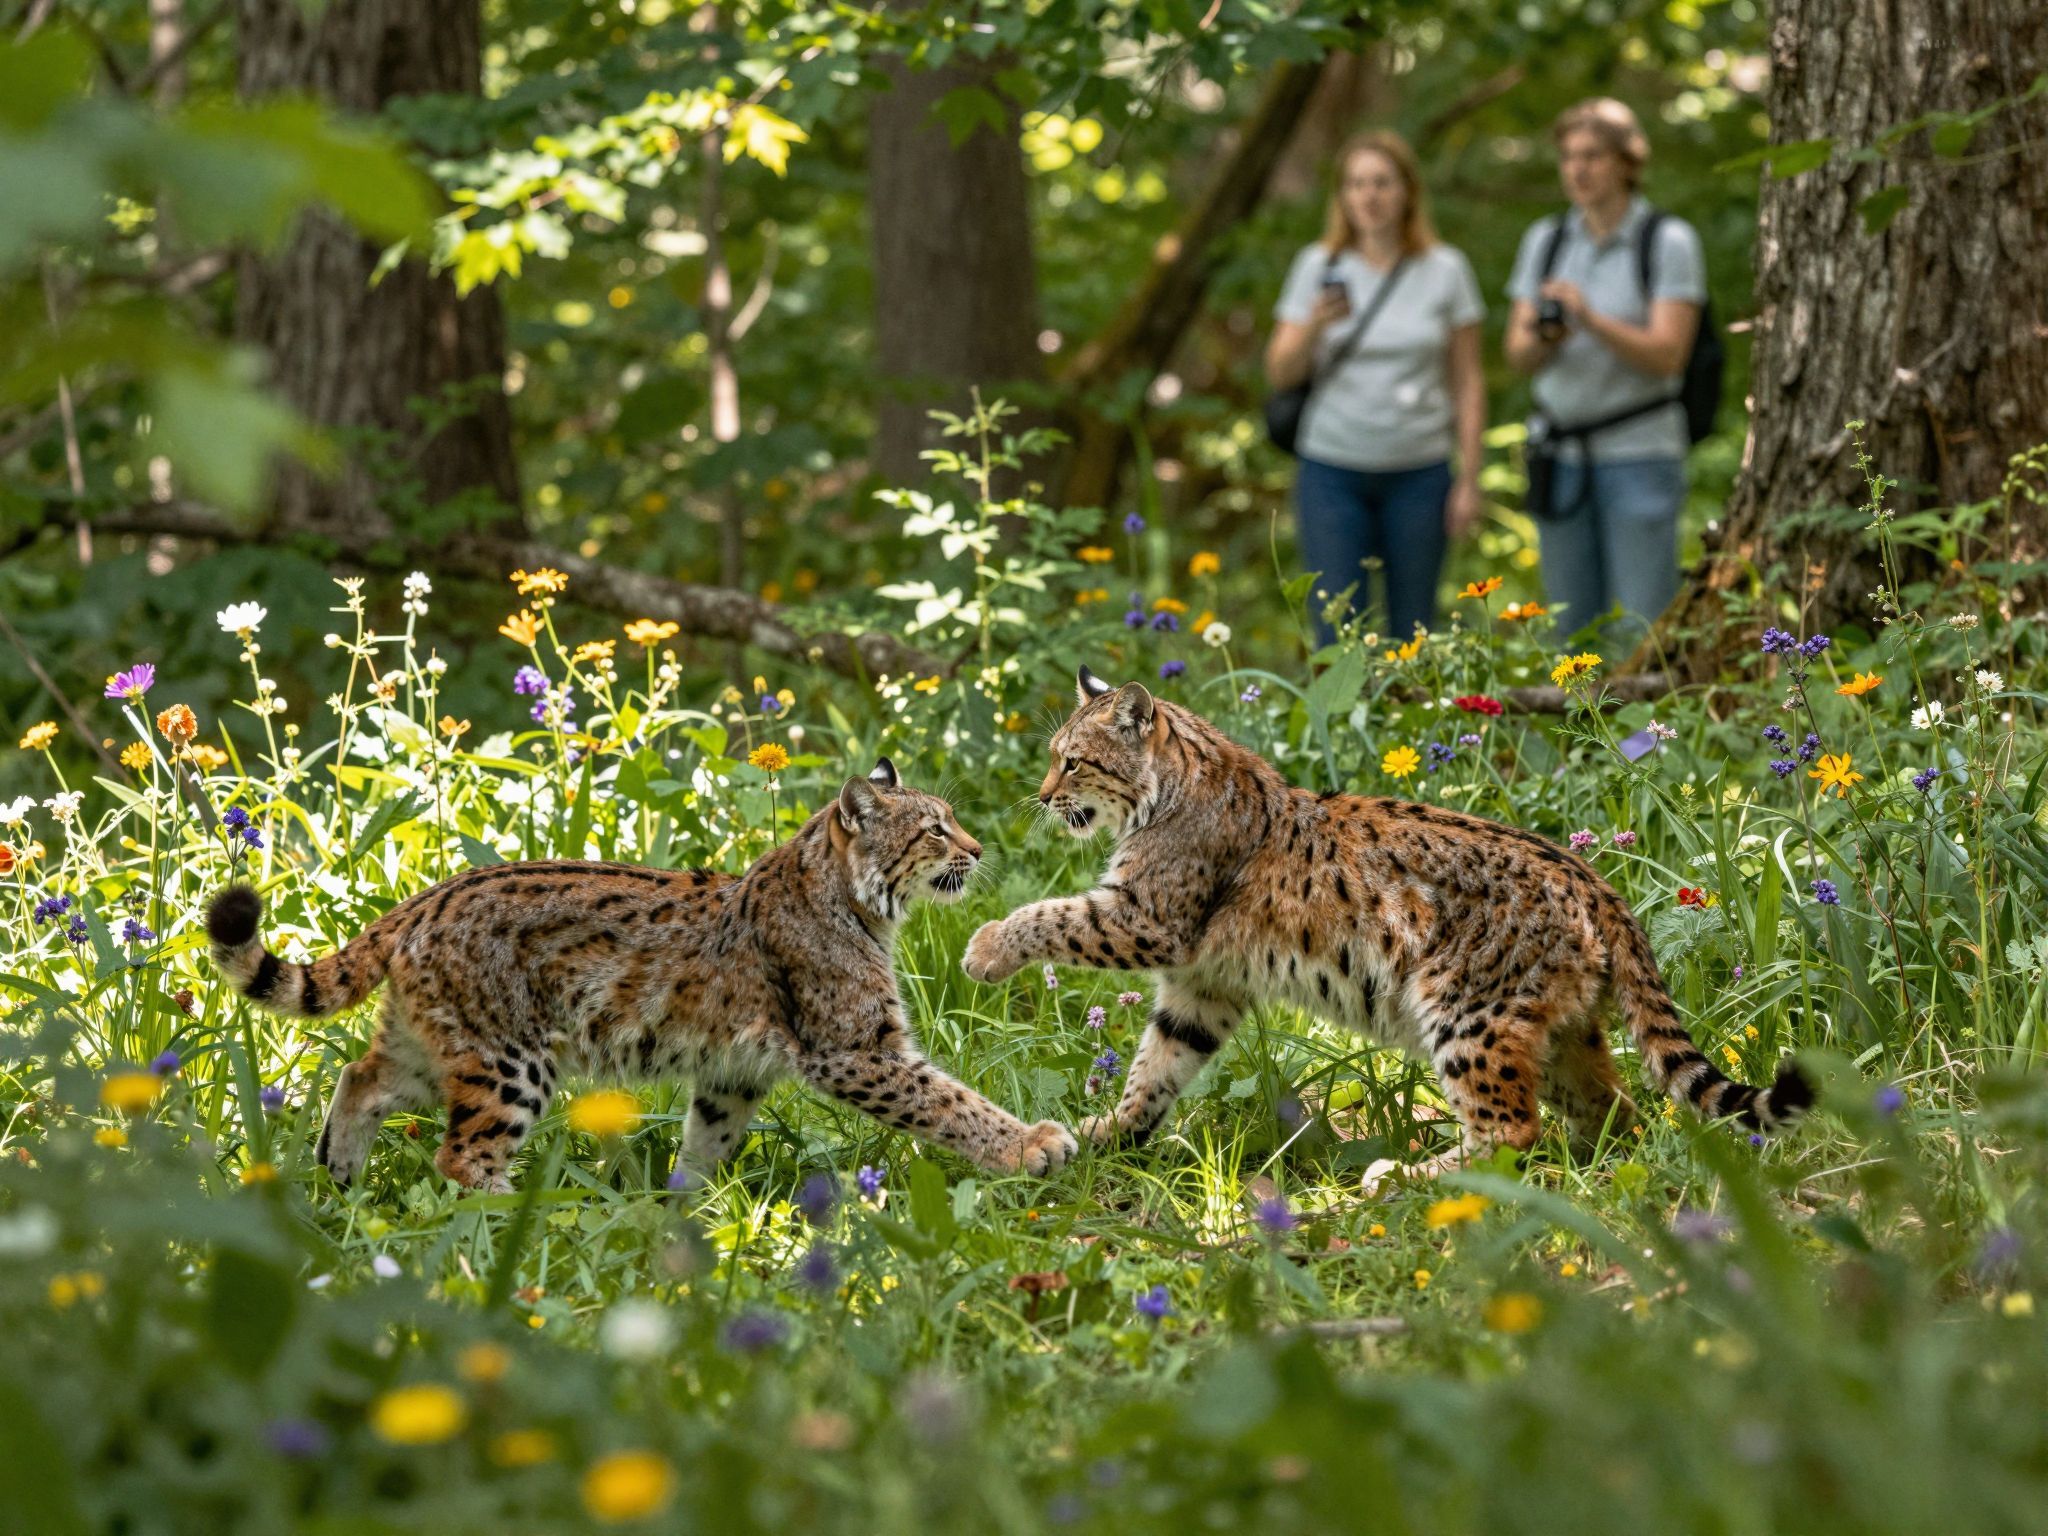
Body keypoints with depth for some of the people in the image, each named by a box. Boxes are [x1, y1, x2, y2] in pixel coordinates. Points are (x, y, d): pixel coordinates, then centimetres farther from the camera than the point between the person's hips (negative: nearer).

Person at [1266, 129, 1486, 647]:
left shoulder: (1445, 270, 4)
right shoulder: (1318, 268, 5)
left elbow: (1468, 383, 5)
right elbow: (1280, 374, 5)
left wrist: (1469, 479, 0)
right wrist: (1314, 326, -15)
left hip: (1419, 470, 0)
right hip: (1332, 469, 0)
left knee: (1412, 627, 2)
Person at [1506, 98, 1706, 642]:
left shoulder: (1669, 241, -3)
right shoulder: (1545, 240, 10)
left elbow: (1666, 355, -10)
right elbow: (1517, 354, 6)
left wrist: (1592, 320, -24)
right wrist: (1543, 337, -17)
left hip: (1639, 453, -4)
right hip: (1561, 452, 4)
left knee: (1641, 630, -7)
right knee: (1570, 626, 4)